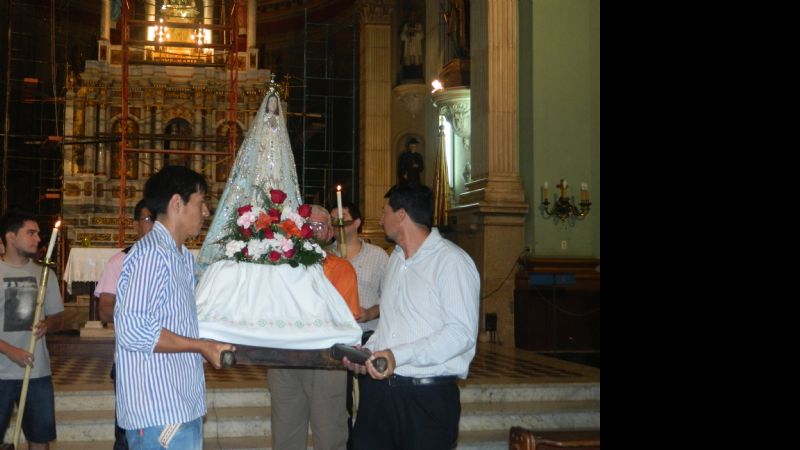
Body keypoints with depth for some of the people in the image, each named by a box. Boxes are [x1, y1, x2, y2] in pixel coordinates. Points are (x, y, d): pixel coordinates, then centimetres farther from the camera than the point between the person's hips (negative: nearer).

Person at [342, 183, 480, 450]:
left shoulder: (452, 262, -11)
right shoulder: (395, 258, 16)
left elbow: (462, 332, -18)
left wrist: (399, 355, -23)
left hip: (428, 396, -7)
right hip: (378, 387, 7)